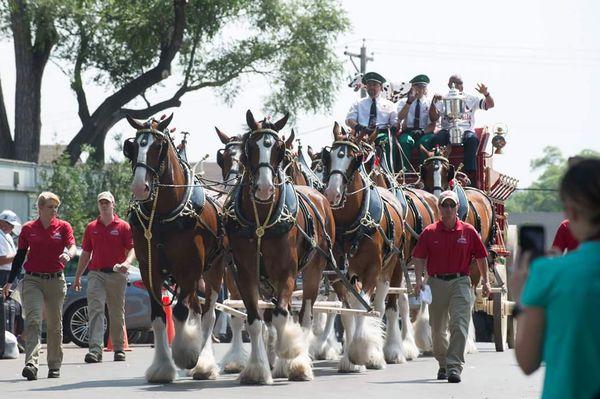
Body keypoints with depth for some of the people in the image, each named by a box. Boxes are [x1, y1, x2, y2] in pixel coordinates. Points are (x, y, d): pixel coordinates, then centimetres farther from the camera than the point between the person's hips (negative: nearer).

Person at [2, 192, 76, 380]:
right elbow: (20, 256, 11)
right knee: (33, 320, -16)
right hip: (32, 280, -1)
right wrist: (10, 282, 10)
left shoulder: (63, 227, 3)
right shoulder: (28, 229, 5)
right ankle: (31, 363, -27)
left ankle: (54, 365, 21)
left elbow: (72, 246, -11)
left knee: (54, 324, 9)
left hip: (55, 280, 1)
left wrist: (68, 254, -36)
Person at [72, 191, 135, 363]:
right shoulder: (91, 228, 12)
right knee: (95, 310, -14)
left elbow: (132, 249, -1)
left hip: (117, 275, -1)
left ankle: (119, 348, 22)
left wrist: (126, 262, -22)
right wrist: (77, 277, 14)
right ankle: (95, 349, -22)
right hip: (96, 273, 1)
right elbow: (85, 254, 16)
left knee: (117, 314, 9)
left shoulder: (123, 227, 4)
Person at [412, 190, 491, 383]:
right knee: (438, 329, 11)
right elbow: (419, 258, 2)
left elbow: (481, 257, 9)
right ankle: (443, 364, 31)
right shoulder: (429, 232, 2)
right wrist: (419, 280, -11)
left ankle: (454, 366, -17)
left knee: (459, 325, -14)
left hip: (460, 282, -2)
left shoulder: (468, 231, 2)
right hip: (437, 283, 2)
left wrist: (485, 281, 7)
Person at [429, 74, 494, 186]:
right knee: (436, 139, -34)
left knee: (472, 139, -37)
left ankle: (470, 175, -41)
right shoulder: (443, 100, 17)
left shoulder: (471, 99, 16)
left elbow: (490, 105, 8)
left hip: (466, 130, 0)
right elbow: (433, 118, 6)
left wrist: (486, 94, -13)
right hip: (448, 130, 0)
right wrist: (434, 102, -11)